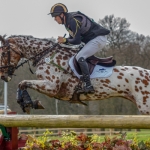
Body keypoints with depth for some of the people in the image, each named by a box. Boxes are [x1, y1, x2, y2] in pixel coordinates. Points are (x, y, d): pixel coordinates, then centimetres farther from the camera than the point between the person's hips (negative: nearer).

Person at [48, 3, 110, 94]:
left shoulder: (73, 21, -21)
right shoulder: (68, 21, 10)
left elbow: (77, 41, -25)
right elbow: (73, 37, 17)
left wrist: (65, 40, -12)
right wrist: (63, 41, -1)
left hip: (98, 38, -11)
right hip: (93, 39, 11)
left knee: (80, 57, -22)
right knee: (80, 57, 18)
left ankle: (88, 86, -26)